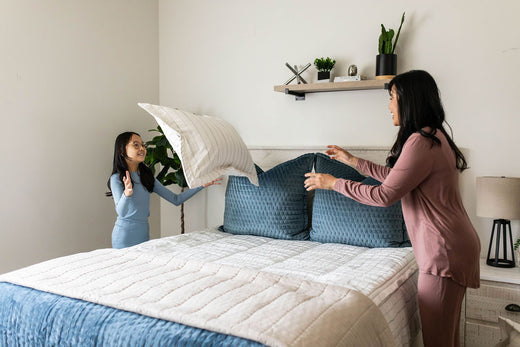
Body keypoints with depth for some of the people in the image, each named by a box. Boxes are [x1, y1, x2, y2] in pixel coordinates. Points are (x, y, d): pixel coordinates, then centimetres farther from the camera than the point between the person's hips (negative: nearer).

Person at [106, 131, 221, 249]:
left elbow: (176, 199, 5)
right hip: (125, 237, -5)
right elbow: (121, 212, -25)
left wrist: (202, 185, -3)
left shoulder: (147, 176, 7)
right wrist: (127, 194, -46)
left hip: (144, 235, 6)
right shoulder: (117, 178, -11)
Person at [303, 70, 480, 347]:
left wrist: (334, 183, -10)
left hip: (444, 251, -10)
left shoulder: (421, 142, -20)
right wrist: (353, 161, 25)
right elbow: (395, 176, 23)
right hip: (450, 247, 10)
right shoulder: (433, 137, 13)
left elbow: (385, 195, -19)